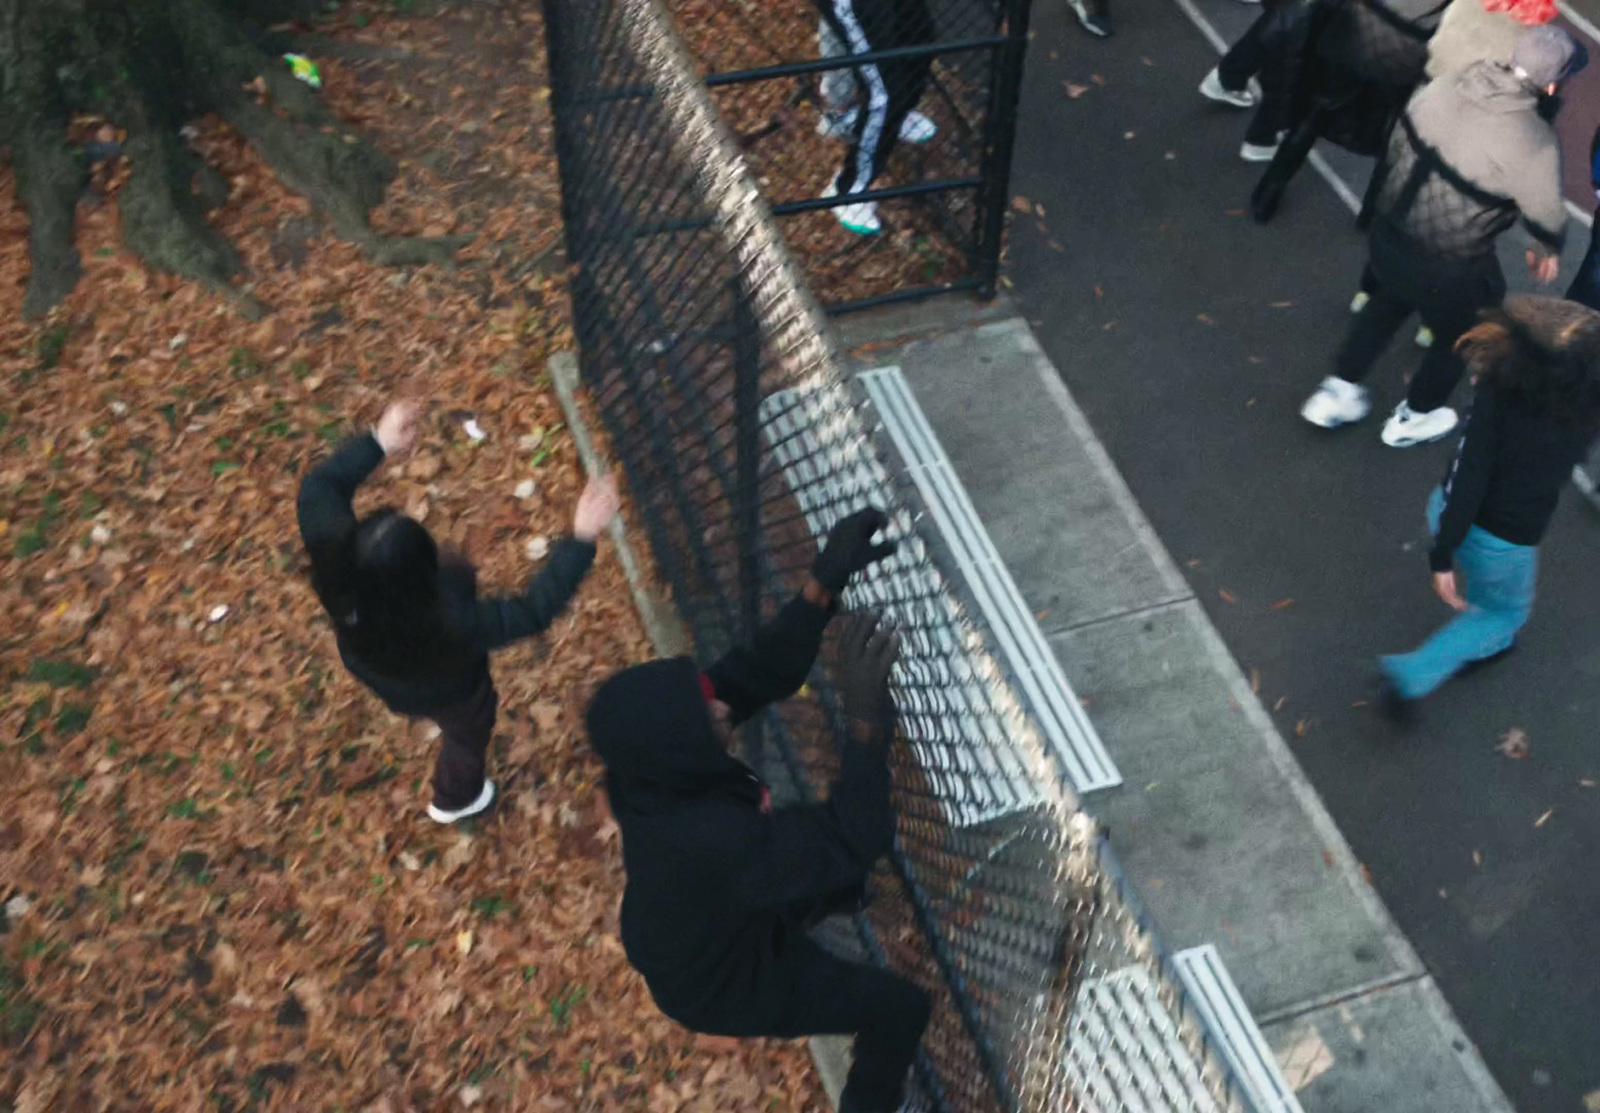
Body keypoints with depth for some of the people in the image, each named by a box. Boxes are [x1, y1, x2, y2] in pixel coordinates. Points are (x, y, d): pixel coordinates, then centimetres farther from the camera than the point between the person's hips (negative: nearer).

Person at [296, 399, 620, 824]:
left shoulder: (336, 561, -40)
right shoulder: (452, 620, -50)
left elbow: (318, 487, -22)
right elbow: (534, 609, -38)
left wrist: (377, 443, -18)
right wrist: (582, 538, -38)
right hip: (443, 691, -5)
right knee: (468, 729, 32)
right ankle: (456, 799, 65)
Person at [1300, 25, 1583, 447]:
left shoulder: (1447, 84, -10)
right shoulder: (1535, 143, -25)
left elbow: (1398, 140, 6)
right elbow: (1546, 214, -9)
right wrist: (1548, 249, 14)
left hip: (1385, 233, 5)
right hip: (1447, 267, -5)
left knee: (1389, 299, 36)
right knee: (1460, 333, 27)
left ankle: (1337, 392, 42)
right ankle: (1412, 418, 47)